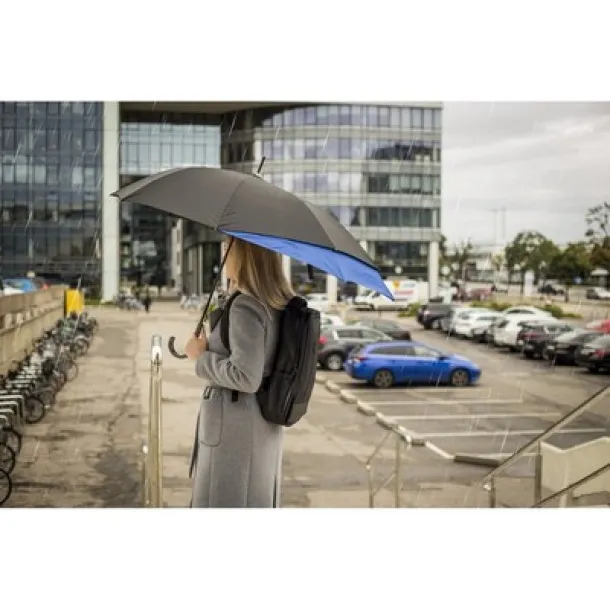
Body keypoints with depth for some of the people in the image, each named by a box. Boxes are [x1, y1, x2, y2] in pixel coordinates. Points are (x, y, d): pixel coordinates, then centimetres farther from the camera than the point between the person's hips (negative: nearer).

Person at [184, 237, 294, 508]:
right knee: (256, 501, 17)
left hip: (235, 422, -9)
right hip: (266, 424, 9)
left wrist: (201, 356, -11)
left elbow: (245, 377, -24)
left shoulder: (246, 306, -18)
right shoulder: (281, 305, 9)